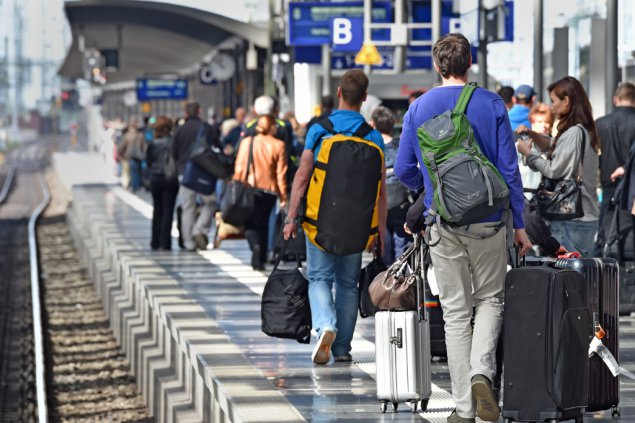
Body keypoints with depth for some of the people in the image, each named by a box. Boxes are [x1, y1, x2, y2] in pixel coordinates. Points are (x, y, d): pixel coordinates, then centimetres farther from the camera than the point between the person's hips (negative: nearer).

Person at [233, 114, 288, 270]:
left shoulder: (247, 142, -3)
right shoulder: (278, 145, -5)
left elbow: (239, 168, 0)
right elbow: (281, 174, -3)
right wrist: (283, 196, 3)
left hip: (249, 188, -1)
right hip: (270, 191, 1)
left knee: (250, 223, 6)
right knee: (263, 223, 14)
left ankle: (255, 245, -23)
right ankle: (261, 258, 13)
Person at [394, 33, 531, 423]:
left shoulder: (419, 108, 1)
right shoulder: (491, 105, -4)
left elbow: (404, 170, 4)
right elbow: (509, 168, -5)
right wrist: (519, 224, 3)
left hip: (442, 223, 1)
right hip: (487, 219, -1)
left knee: (456, 311, 7)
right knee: (490, 299, 15)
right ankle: (482, 371, -11)